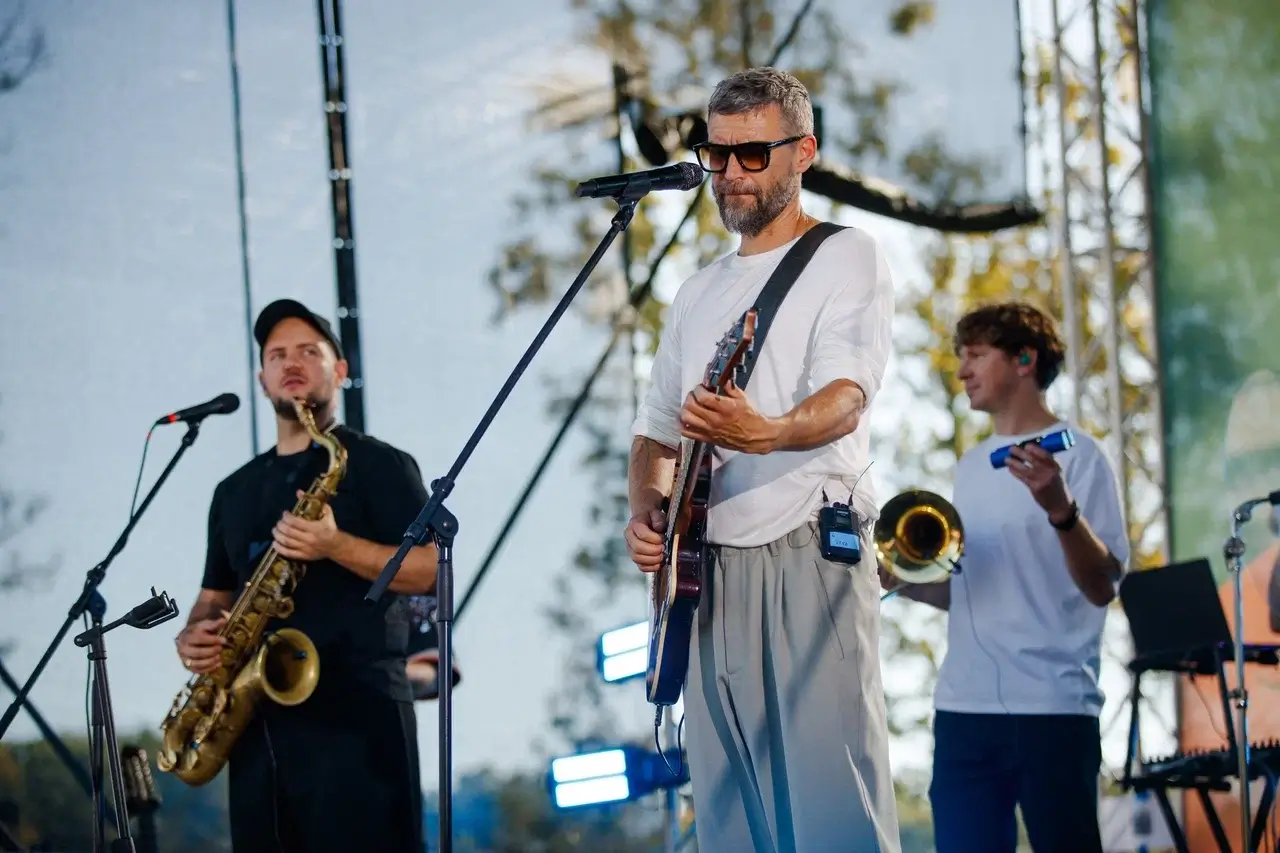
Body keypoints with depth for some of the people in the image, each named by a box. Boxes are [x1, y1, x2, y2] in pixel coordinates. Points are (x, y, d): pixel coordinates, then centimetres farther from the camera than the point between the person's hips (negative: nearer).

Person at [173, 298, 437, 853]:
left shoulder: (378, 464, 3)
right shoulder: (235, 490, 22)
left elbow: (429, 570, -6)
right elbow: (218, 594, 26)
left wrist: (335, 545, -19)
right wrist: (195, 634, 3)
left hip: (356, 710, -6)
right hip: (261, 716, 6)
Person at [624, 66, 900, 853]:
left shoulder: (847, 259, 0)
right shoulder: (700, 293, 21)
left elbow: (847, 397, -16)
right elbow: (657, 429, 25)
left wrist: (766, 432, -37)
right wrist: (646, 510, 3)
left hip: (809, 556, -7)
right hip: (710, 570, 7)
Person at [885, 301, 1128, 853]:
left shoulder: (1074, 454, -5)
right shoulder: (970, 466, 16)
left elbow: (1101, 588, -13)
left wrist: (1060, 508, -28)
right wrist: (903, 580, 4)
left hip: (1051, 708, -6)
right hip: (963, 706, 6)